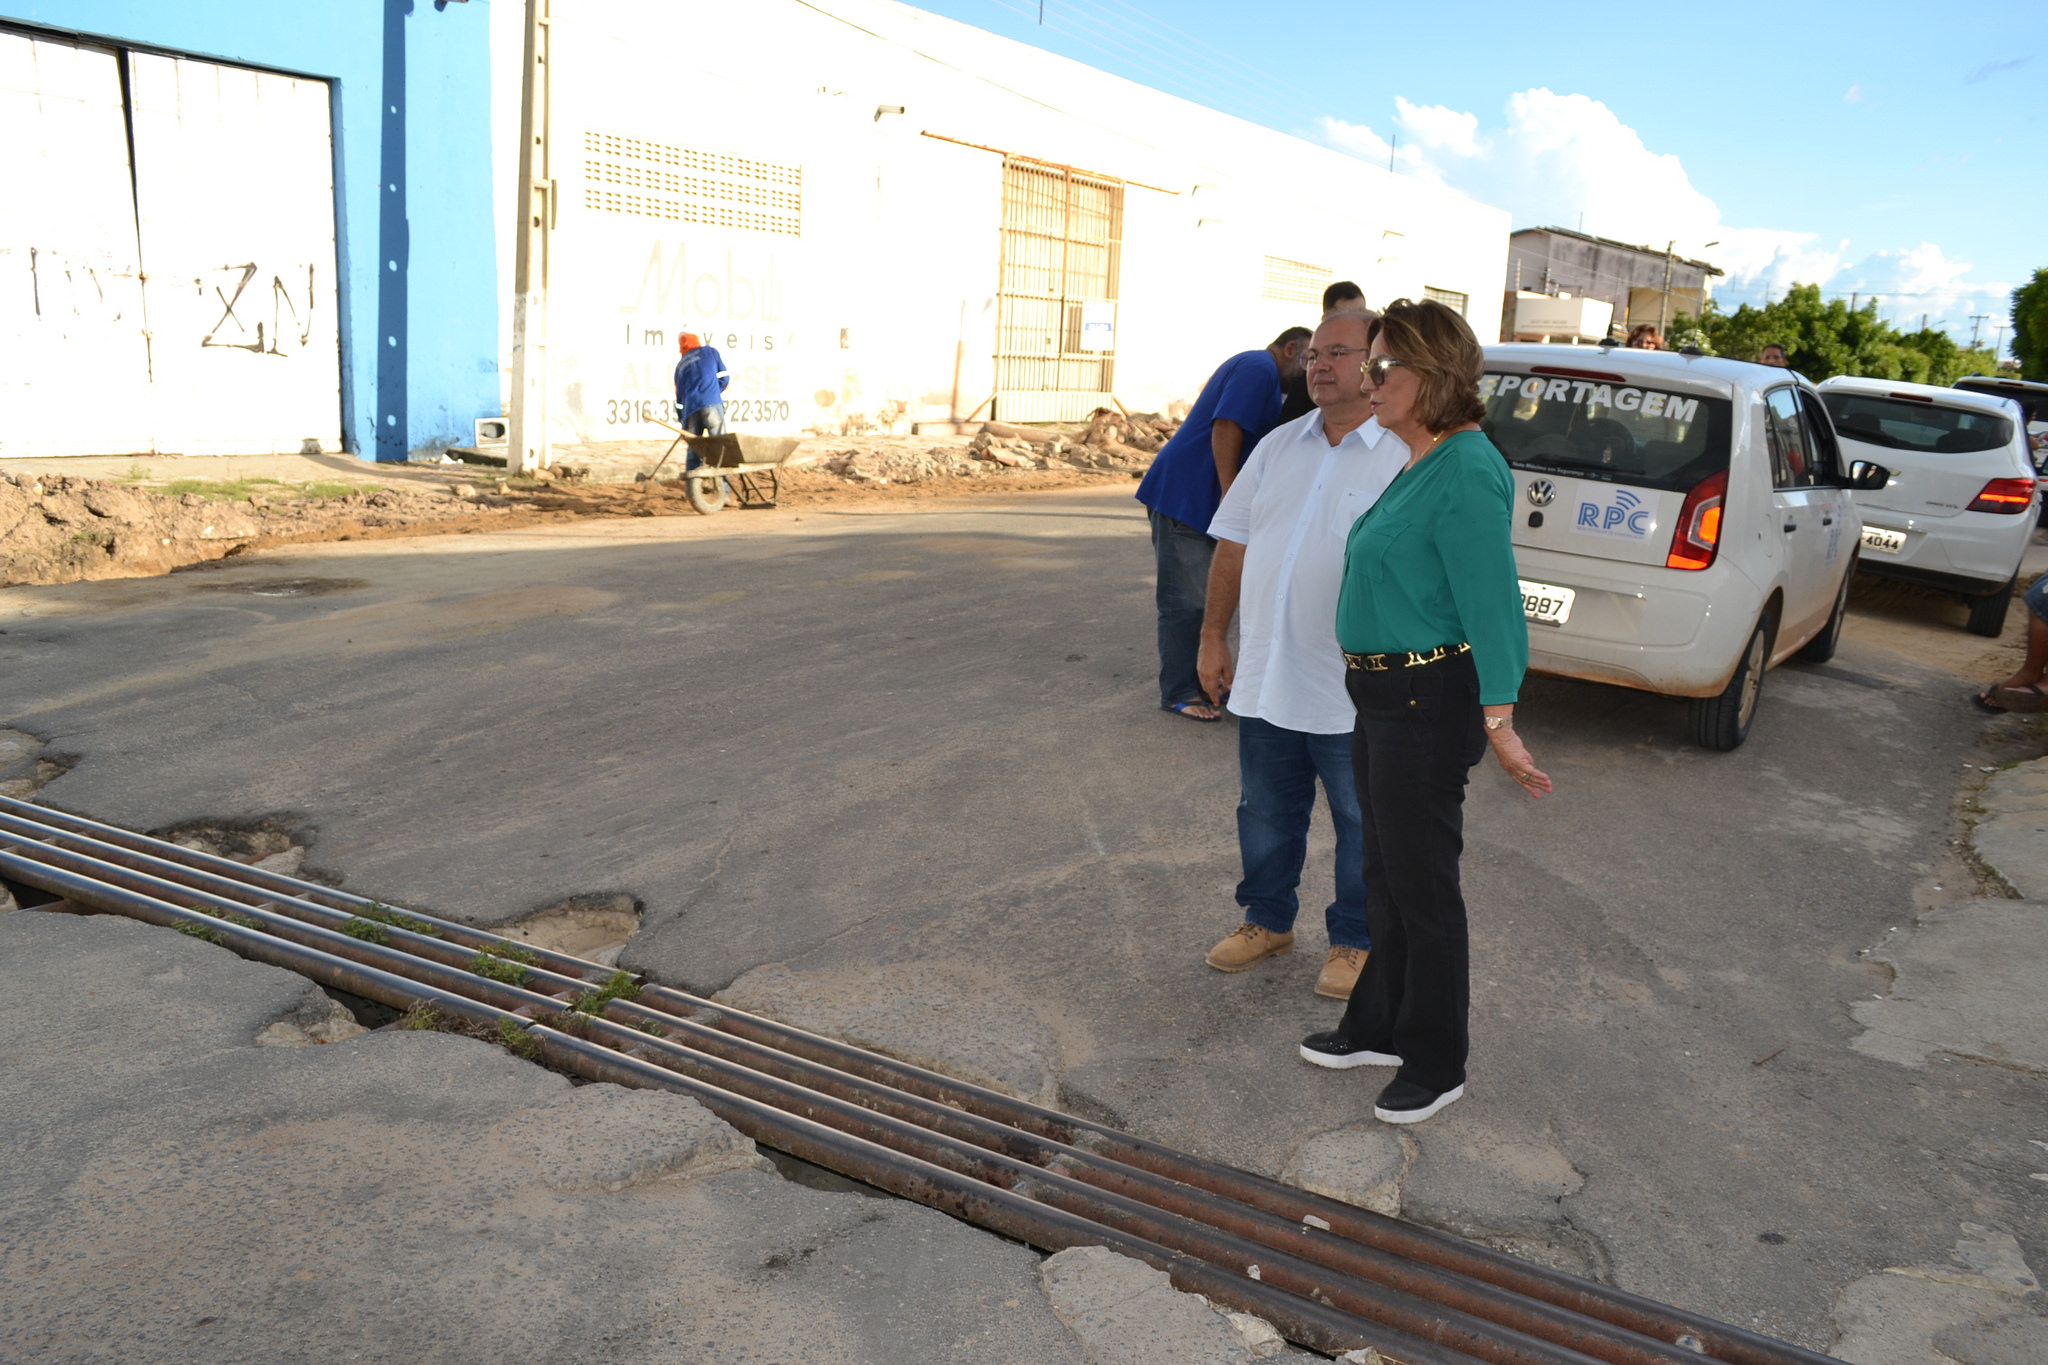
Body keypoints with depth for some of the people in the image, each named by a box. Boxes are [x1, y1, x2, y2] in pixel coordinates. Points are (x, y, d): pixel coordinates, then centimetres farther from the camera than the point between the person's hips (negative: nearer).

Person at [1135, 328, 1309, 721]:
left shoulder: (1253, 367, 23)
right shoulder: (1260, 368, -11)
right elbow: (1225, 429, -21)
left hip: (1199, 496, 11)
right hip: (1184, 494, -11)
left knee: (1208, 595, 14)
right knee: (1187, 600, -6)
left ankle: (1200, 679, 22)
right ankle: (1178, 693, 0)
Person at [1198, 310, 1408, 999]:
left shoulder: (1406, 457, -8)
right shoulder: (1279, 446, 10)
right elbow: (1233, 546, 14)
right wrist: (1213, 637, 10)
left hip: (1354, 691, -5)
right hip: (1265, 678, 6)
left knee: (1362, 824, 9)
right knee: (1266, 812, 18)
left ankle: (1354, 940, 27)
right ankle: (1268, 921, 36)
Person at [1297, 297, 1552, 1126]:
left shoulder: (1466, 473, -20)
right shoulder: (1421, 466, 11)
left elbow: (1493, 601, -24)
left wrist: (1499, 721, -29)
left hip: (1428, 704, -10)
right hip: (1382, 697, 10)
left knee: (1423, 885, 4)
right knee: (1384, 872, 20)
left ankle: (1436, 1065, 21)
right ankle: (1380, 1027, 37)